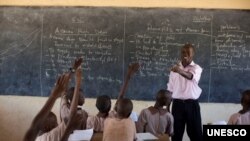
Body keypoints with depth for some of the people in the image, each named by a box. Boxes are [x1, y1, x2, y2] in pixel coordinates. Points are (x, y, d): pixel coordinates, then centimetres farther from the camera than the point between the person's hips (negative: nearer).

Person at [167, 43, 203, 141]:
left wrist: (180, 71, -49)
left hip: (192, 104, -2)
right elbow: (170, 88, 12)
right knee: (176, 133, 5)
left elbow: (191, 76, -28)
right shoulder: (175, 68, 9)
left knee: (195, 133, 2)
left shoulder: (196, 68, -2)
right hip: (177, 104, 3)